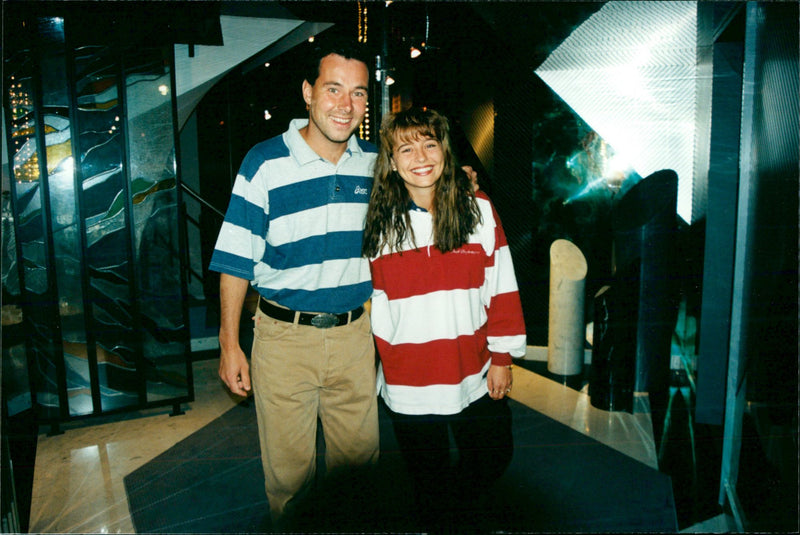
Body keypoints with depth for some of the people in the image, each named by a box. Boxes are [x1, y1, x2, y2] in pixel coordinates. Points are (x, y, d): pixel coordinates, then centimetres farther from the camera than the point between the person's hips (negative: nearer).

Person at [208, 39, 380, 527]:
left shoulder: (375, 161, 2)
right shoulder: (265, 163, -9)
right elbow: (236, 258, -6)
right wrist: (229, 343, -6)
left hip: (355, 334, 4)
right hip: (284, 337, -3)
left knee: (361, 458, 18)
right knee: (289, 470, 11)